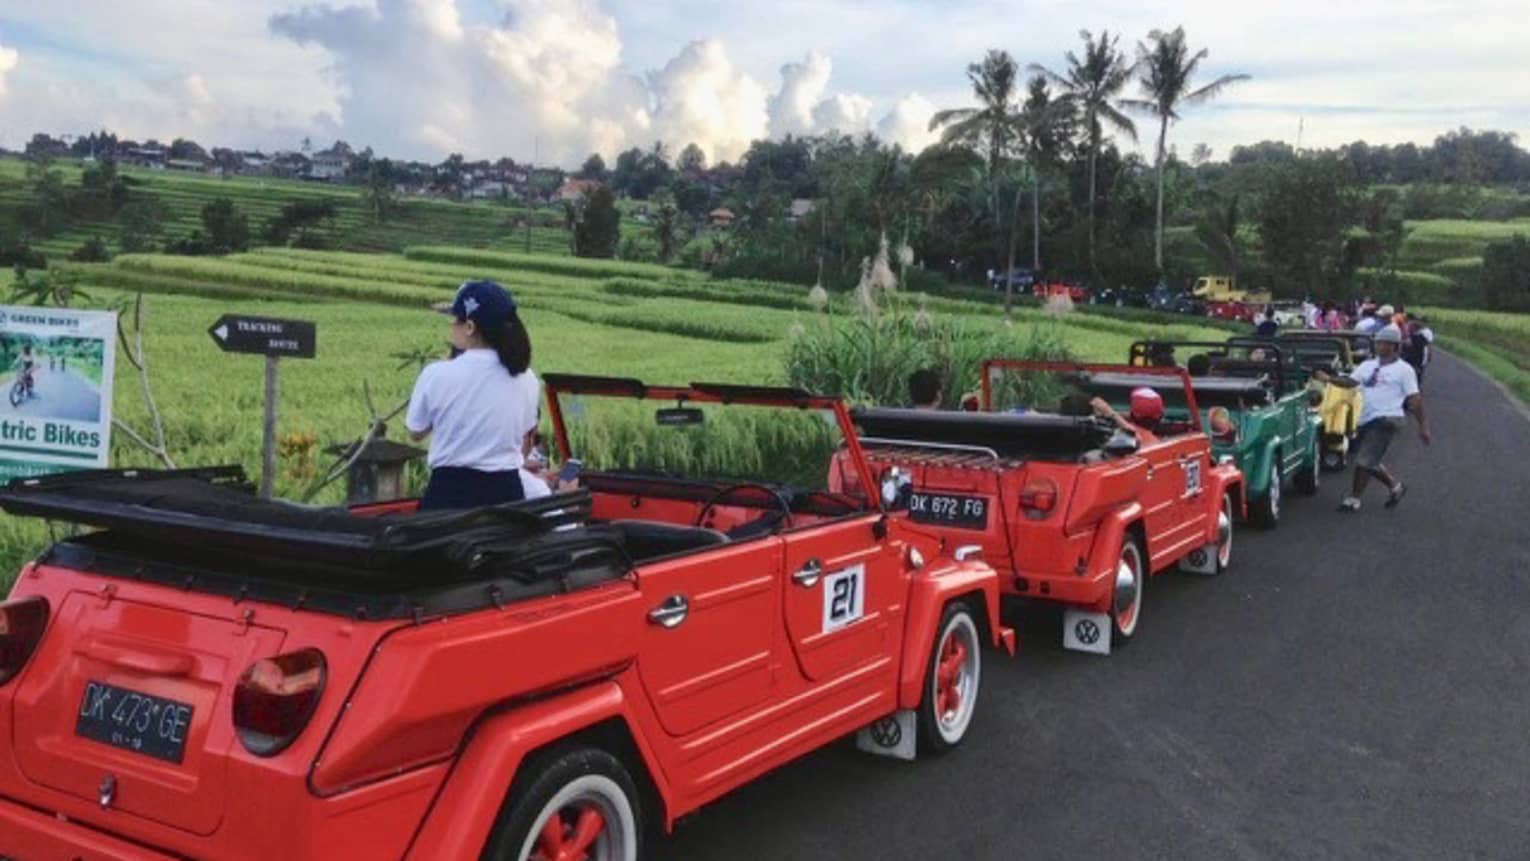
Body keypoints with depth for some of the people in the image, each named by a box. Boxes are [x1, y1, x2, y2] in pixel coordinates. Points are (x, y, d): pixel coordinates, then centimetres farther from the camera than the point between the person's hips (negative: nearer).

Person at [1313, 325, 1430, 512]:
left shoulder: (1404, 369, 0)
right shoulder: (1367, 365, 16)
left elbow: (1415, 399, -2)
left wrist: (1423, 425, -4)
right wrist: (1328, 379, -8)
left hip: (1385, 420, -6)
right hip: (1365, 419, 7)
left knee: (1365, 461, -11)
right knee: (1370, 462, 14)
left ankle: (1353, 498, -1)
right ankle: (1395, 486, 36)